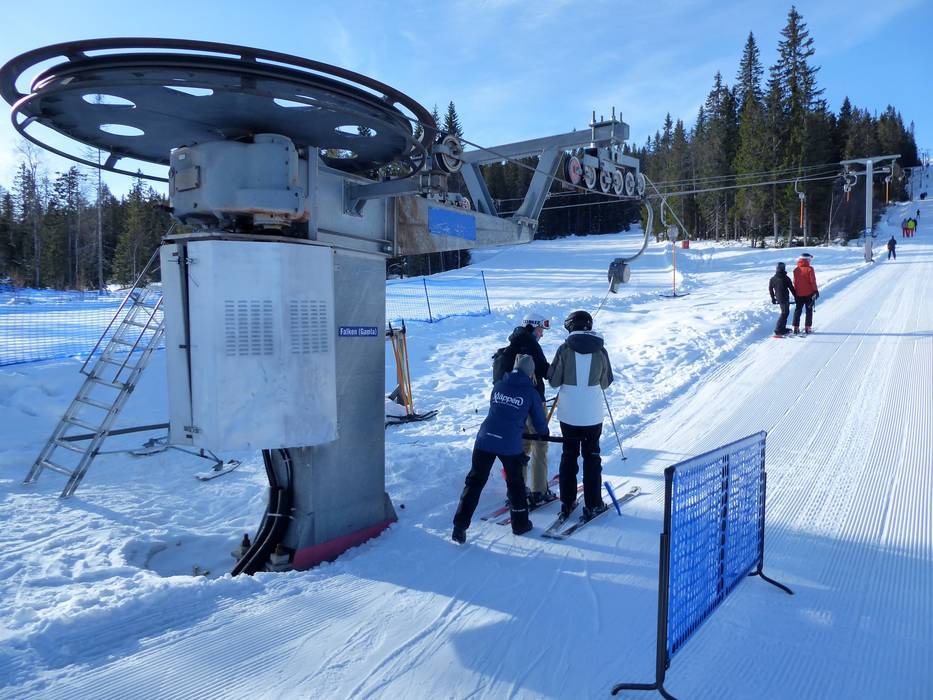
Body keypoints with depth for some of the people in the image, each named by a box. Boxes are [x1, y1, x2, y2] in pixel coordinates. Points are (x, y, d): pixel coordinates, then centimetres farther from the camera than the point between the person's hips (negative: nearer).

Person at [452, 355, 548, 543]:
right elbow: (539, 418, 13)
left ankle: (459, 526, 5)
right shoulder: (530, 391, 4)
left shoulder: (498, 385, 13)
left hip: (484, 440, 2)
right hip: (510, 444, -2)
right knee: (515, 483, 19)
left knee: (474, 481, 9)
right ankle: (520, 523, 31)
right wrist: (544, 433, 35)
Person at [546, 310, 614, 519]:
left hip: (568, 412, 0)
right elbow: (606, 382, 5)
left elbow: (553, 381, -5)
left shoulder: (565, 349, -9)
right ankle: (593, 503, 15)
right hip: (593, 414, 1)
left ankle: (567, 502, 17)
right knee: (591, 456, 13)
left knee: (569, 454, 14)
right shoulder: (600, 350, -4)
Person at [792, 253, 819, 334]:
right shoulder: (809, 269, -11)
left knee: (798, 310, 10)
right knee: (809, 310, 6)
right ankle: (807, 327, 3)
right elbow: (813, 281, -11)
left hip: (798, 294, 3)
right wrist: (816, 291, -2)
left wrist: (795, 293, 15)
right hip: (809, 293, -3)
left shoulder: (796, 270, 1)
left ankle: (796, 327, 6)